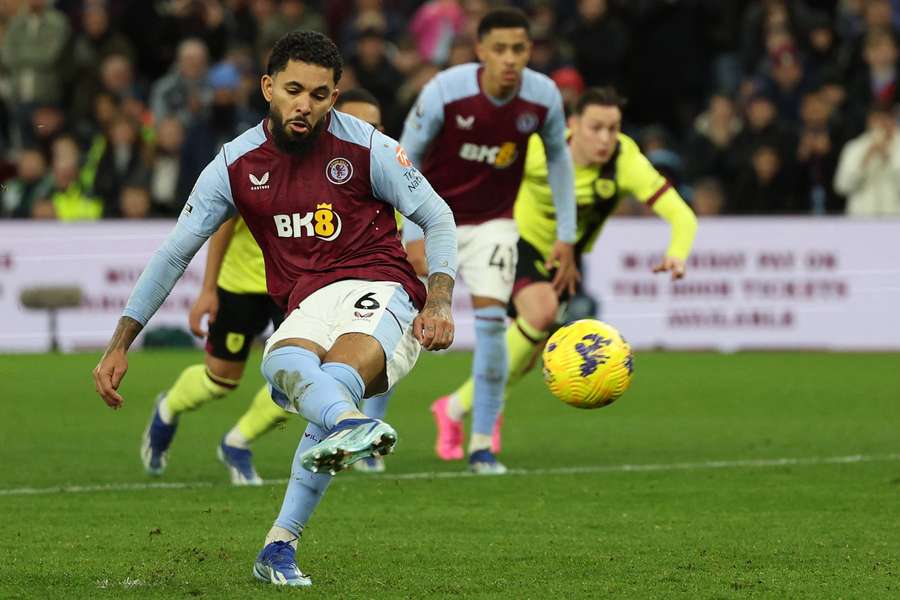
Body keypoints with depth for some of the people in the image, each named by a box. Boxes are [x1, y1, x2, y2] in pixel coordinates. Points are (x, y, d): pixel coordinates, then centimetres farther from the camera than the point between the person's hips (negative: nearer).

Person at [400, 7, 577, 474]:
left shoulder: (544, 98, -17)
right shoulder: (445, 92, -25)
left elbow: (558, 159, 2)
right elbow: (407, 159, -13)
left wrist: (566, 237, 2)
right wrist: (413, 236, -17)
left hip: (492, 222, 1)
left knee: (491, 321, -15)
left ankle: (481, 443, -3)